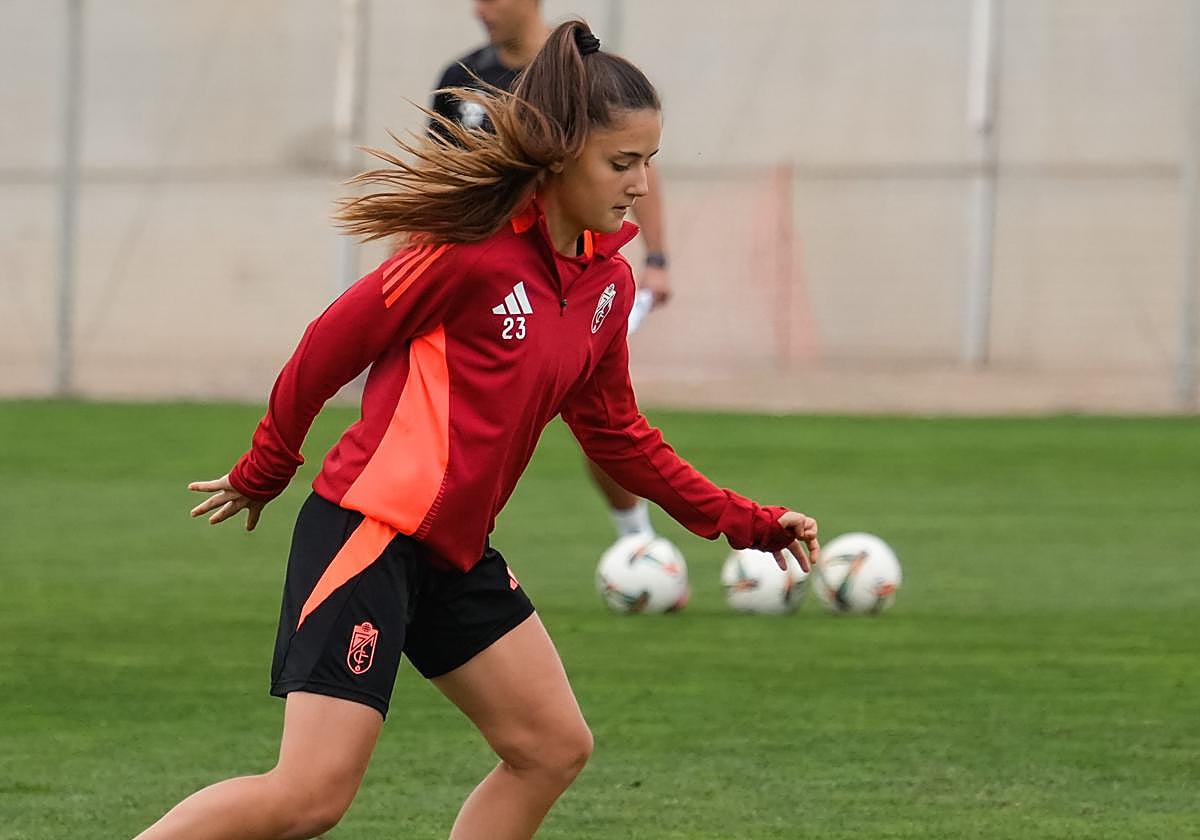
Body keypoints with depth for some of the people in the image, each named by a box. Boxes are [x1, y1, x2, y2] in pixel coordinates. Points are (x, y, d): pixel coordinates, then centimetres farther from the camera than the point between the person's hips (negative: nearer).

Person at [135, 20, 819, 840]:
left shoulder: (608, 282, 7)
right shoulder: (474, 249, -17)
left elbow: (616, 433, 20)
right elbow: (329, 347, -8)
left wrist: (749, 523, 18)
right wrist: (263, 474, 5)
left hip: (456, 556, 9)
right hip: (367, 532, -9)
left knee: (554, 748, 9)